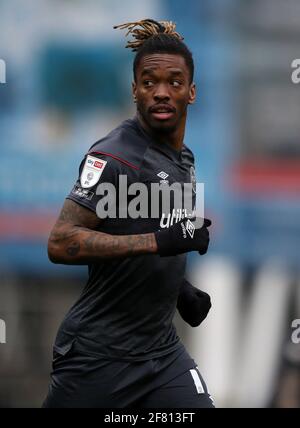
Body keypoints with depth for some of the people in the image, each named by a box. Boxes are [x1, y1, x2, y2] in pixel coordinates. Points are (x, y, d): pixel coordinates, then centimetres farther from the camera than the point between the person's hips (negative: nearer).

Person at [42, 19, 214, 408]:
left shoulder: (184, 160, 13)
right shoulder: (114, 156, -15)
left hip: (161, 347, 7)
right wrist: (158, 241, -28)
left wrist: (179, 288, 14)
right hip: (99, 357, -7)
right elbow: (61, 244, -24)